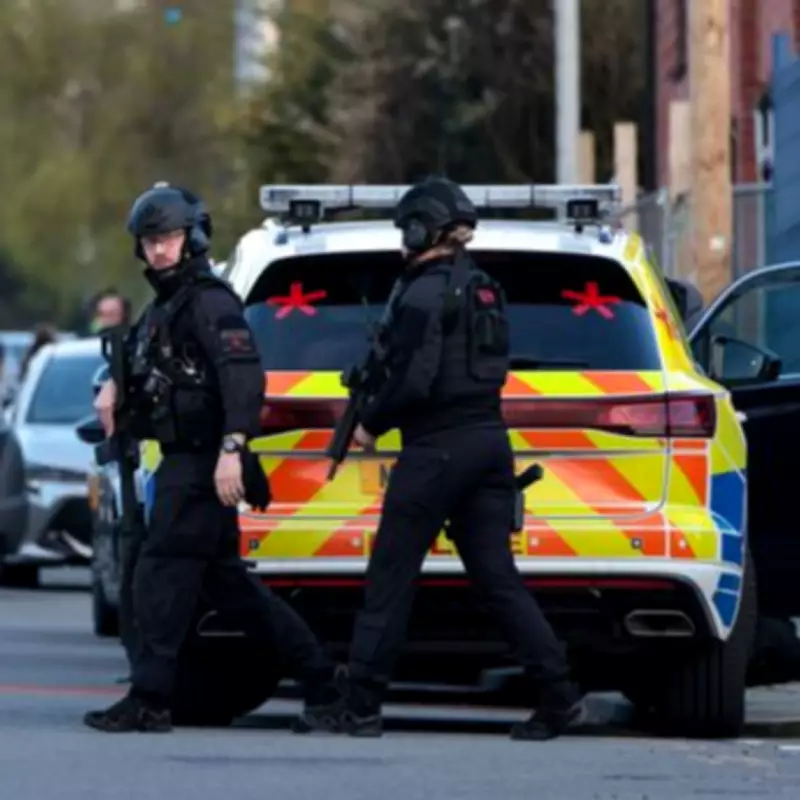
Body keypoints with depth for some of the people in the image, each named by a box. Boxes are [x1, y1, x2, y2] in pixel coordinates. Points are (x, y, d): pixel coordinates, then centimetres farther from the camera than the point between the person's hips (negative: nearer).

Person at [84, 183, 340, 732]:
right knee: (225, 580, 14)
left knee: (162, 575, -10)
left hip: (203, 464, -10)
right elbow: (139, 352, 39)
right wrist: (114, 387, 19)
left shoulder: (210, 302, -13)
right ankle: (320, 676, 19)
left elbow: (245, 375, -26)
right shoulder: (164, 306, 18)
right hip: (182, 461, 10)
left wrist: (232, 447, -36)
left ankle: (149, 702, -10)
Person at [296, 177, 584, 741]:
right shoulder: (481, 288, 15)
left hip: (438, 448, -8)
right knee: (496, 574, 7)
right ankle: (558, 694, -1)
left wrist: (371, 425, -4)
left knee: (391, 577, -1)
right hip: (489, 440, 8)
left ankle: (360, 706, 1)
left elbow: (414, 381, -19)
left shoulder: (424, 293, -12)